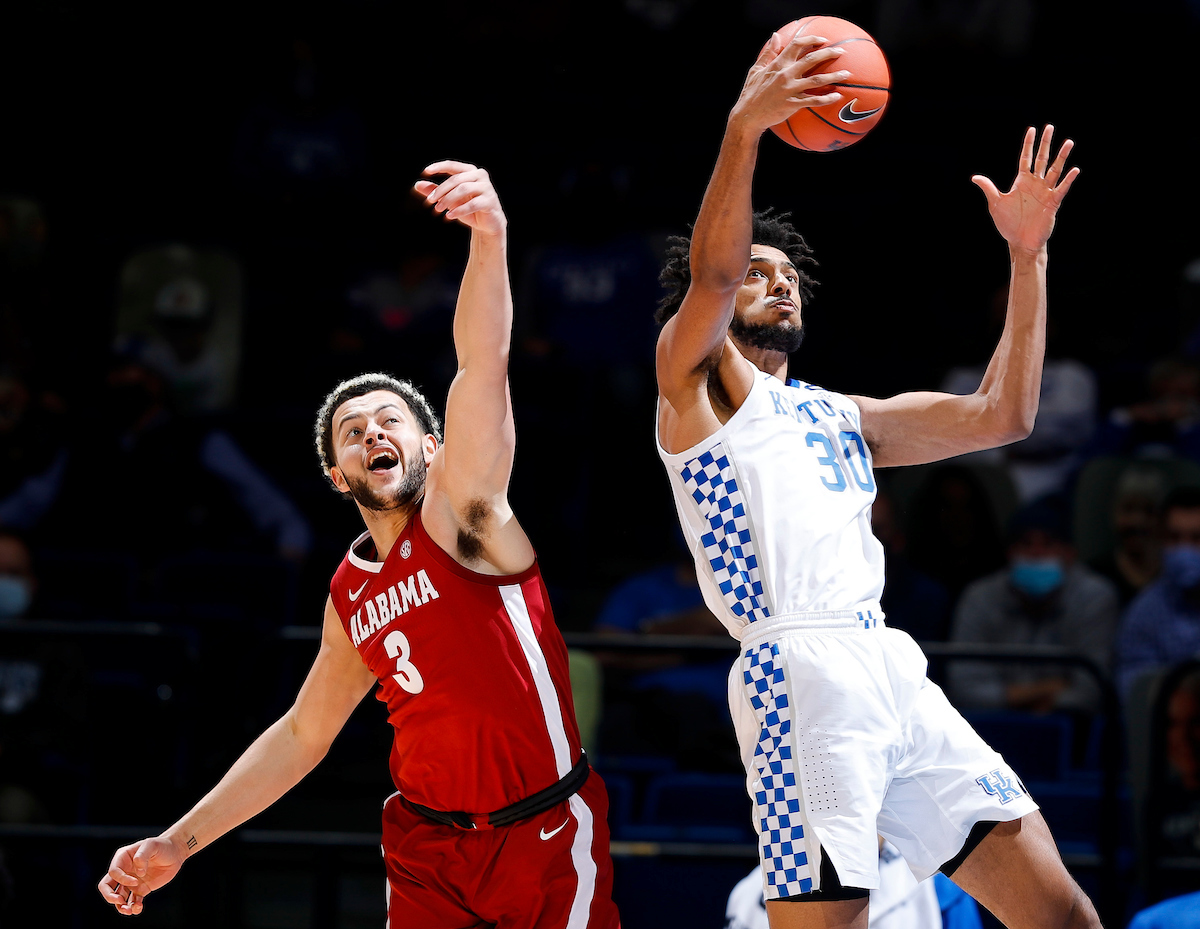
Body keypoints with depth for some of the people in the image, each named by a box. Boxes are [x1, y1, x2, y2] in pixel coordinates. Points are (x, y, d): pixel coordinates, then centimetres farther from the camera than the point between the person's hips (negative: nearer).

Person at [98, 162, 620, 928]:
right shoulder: (350, 594, 11)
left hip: (544, 835, -5)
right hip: (428, 846, 5)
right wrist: (180, 843, 18)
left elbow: (483, 367, -24)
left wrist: (490, 240, -41)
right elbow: (301, 736, 22)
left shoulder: (461, 510, -6)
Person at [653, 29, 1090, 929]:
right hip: (799, 675, -7)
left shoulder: (842, 416, 30)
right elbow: (709, 272, -9)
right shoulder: (695, 375, 12)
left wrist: (1027, 256, 15)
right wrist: (744, 129, -24)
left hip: (895, 673, 7)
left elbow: (1000, 417, 21)